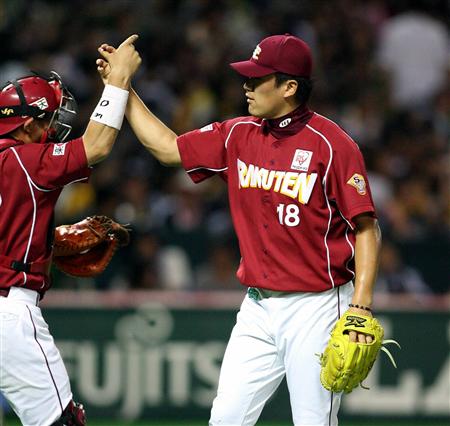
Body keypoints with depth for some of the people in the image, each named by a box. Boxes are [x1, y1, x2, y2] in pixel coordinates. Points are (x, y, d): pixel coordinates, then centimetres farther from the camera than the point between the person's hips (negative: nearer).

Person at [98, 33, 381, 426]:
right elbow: (167, 148, 16)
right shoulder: (238, 135, 7)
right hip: (258, 306, 6)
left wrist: (361, 305, -21)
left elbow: (367, 228, -12)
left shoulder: (331, 143, -12)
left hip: (315, 306, -6)